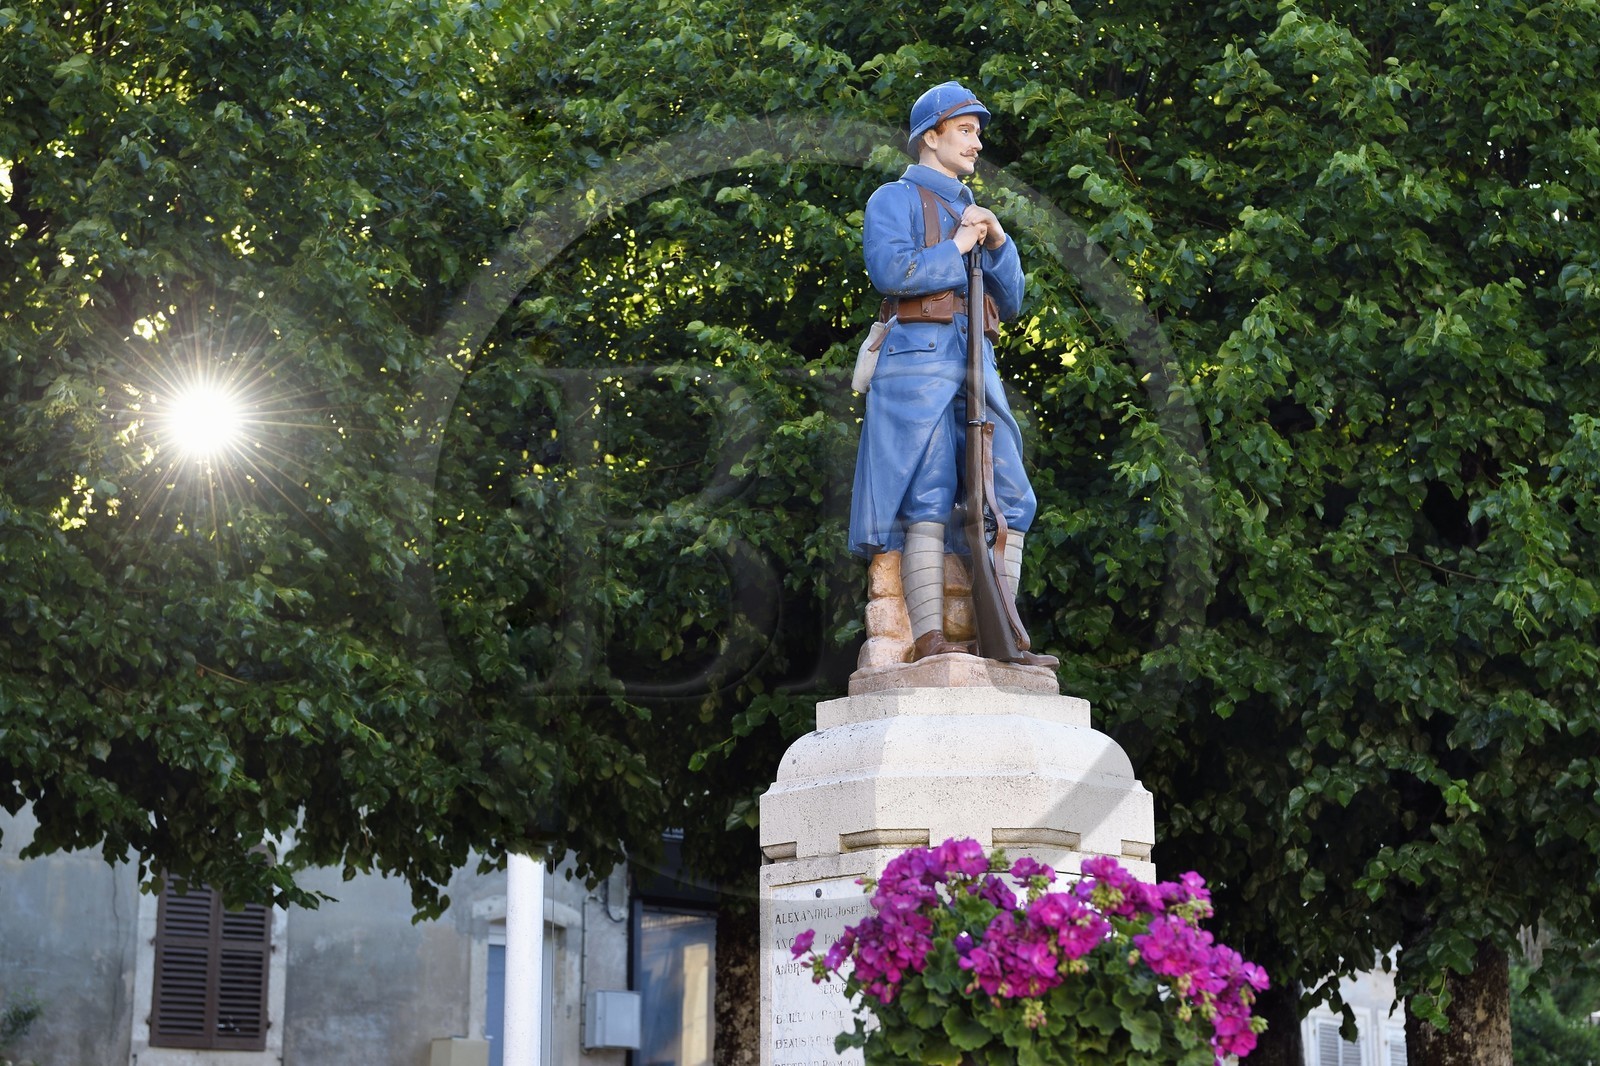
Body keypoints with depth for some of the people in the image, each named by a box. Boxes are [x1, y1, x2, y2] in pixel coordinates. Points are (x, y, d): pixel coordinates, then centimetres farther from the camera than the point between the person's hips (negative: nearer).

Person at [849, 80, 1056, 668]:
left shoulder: (971, 211, 29)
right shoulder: (895, 199, 8)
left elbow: (1010, 302, 22)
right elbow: (889, 269, -12)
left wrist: (997, 240, 6)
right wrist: (957, 246, -2)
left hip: (975, 365, 7)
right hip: (919, 358, -7)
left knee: (1010, 499, -3)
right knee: (929, 499, -15)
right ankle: (928, 637, -20)